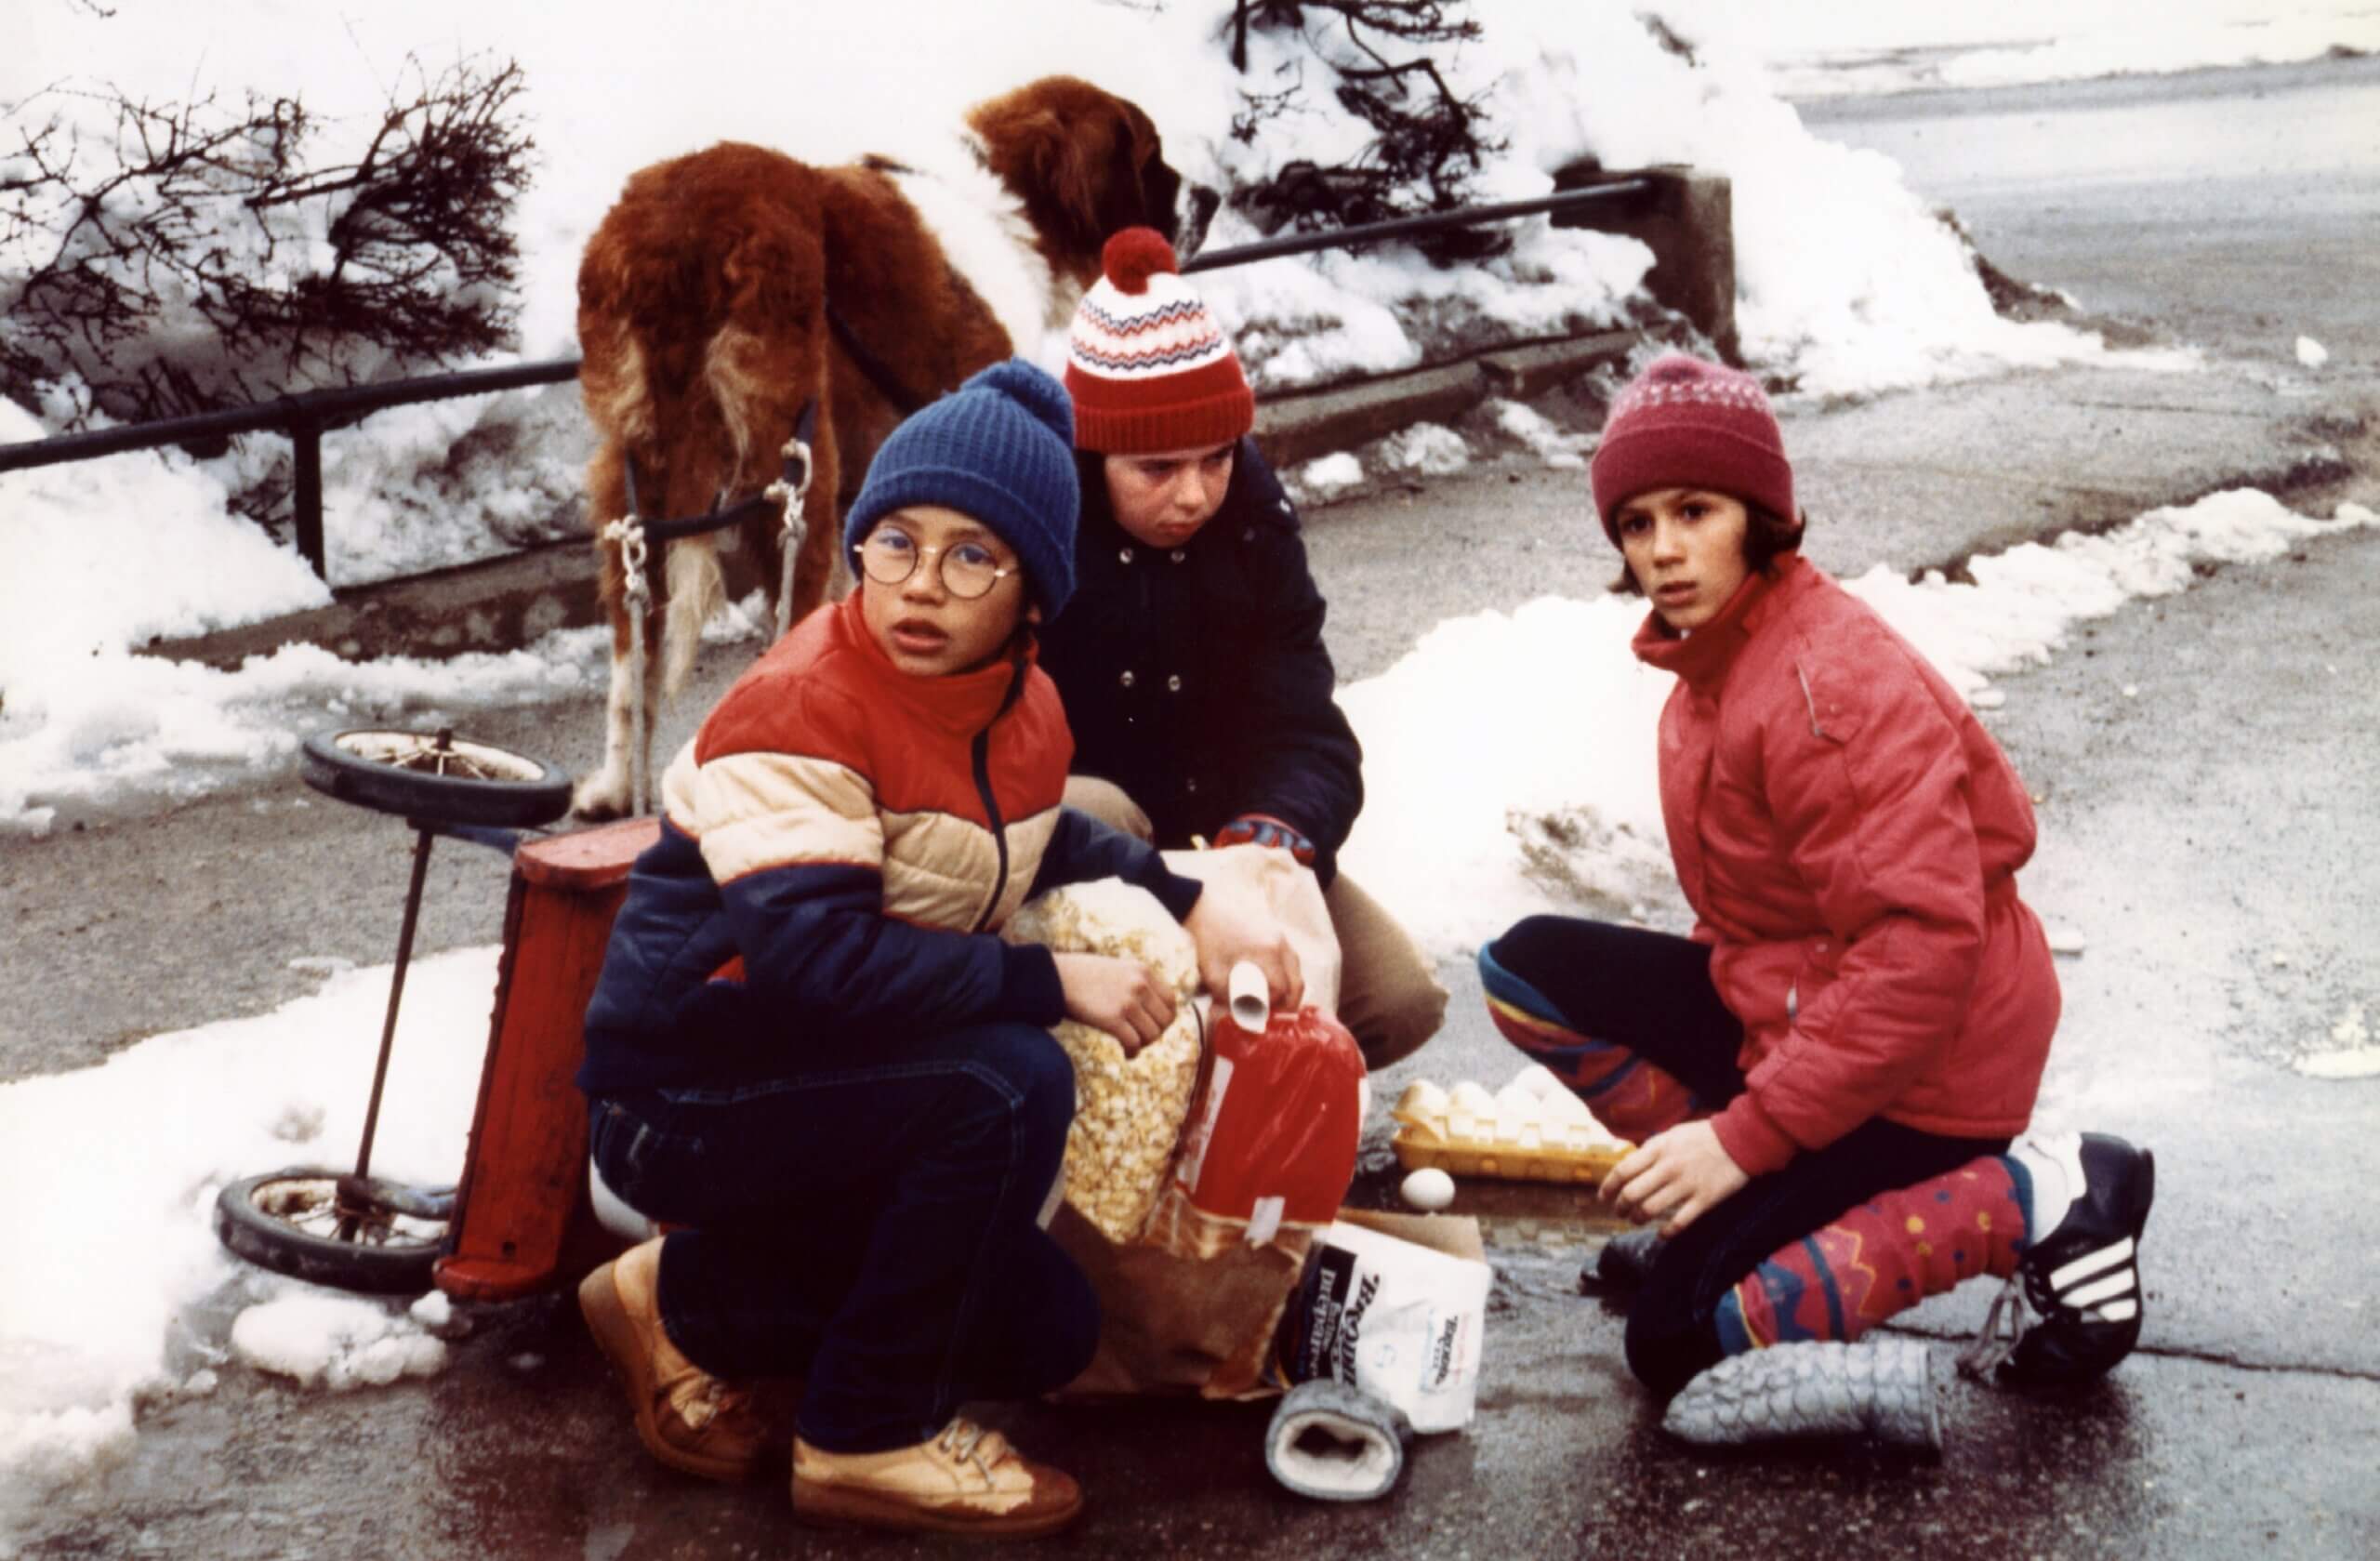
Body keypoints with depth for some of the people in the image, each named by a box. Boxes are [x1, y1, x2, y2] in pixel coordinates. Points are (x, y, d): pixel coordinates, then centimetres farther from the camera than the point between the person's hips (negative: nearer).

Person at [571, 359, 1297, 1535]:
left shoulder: (1021, 704, 1)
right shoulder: (801, 710, -24)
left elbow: (1029, 841, 22)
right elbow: (809, 955, -34)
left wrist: (1189, 906, 5)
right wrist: (1051, 983, -27)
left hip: (829, 1084, 9)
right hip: (686, 1099, -8)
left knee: (1045, 1335, 7)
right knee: (1009, 1085, -29)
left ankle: (685, 1302, 16)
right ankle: (869, 1440, -14)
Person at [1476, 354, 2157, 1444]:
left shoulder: (1830, 683, -24)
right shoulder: (1717, 659, 7)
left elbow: (1921, 943, -30)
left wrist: (1746, 1135, -27)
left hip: (1919, 1072, -9)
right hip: (1783, 1002, 9)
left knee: (1680, 1345, -11)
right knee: (1531, 969, 2)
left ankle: (2037, 1199, -7)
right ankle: (1731, 1212, 5)